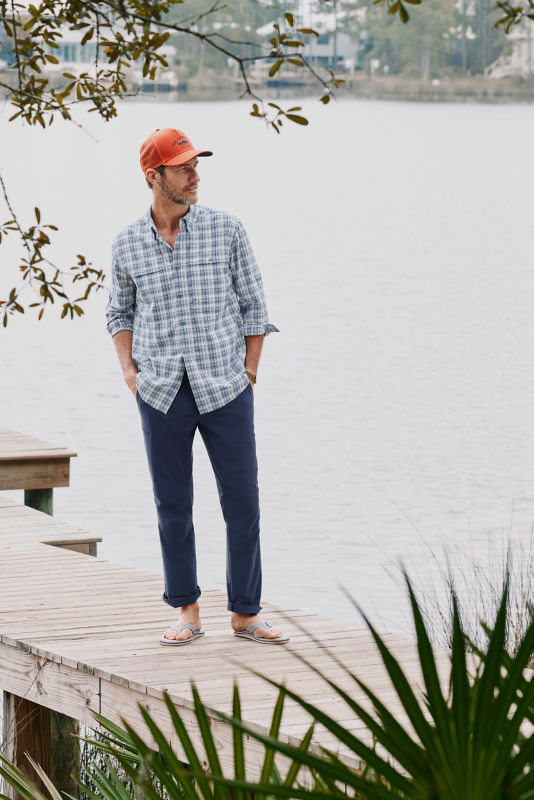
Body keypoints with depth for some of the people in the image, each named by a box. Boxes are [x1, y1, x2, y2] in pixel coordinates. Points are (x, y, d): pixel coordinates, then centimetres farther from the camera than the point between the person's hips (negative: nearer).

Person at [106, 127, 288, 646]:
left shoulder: (226, 230, 1)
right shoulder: (128, 245, 4)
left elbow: (253, 305, 6)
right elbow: (119, 313, 17)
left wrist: (250, 371, 1)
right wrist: (128, 369, 4)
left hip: (225, 389, -1)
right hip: (161, 393, 1)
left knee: (242, 501, 0)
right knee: (173, 506, 5)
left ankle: (246, 613, 9)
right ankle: (187, 611, 15)